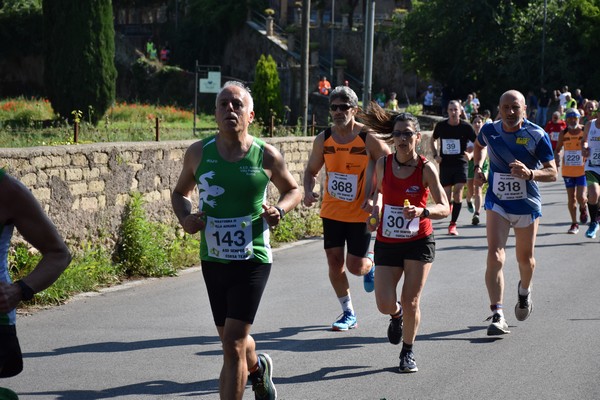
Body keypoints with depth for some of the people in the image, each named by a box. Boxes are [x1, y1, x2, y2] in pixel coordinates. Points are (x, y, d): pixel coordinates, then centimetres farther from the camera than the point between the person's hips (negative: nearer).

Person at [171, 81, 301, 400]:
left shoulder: (267, 156, -6)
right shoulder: (198, 153, -2)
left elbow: (292, 190, 11)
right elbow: (180, 193, 14)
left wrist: (279, 209, -11)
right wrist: (184, 218, -7)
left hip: (252, 260, -4)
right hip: (212, 260, 4)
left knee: (233, 344, -13)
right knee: (232, 340, 20)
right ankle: (258, 368, 54)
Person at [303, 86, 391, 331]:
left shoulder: (369, 138, -14)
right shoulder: (323, 139, -2)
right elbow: (311, 170, 11)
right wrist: (308, 192, -9)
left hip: (361, 213, -4)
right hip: (331, 211, 4)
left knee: (355, 266, -3)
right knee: (334, 262, 3)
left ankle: (370, 263, 34)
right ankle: (348, 313, 19)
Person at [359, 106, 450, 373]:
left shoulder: (426, 168, -12)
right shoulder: (383, 164, -3)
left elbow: (444, 208, -12)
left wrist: (423, 211, -31)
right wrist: (376, 210, 2)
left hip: (419, 242, -2)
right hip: (387, 242, 2)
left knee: (411, 302, -3)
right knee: (385, 305, -5)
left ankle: (408, 353, 20)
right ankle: (396, 315, 33)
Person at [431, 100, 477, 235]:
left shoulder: (466, 127, -6)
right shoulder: (441, 126, 1)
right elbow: (433, 140, 20)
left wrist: (471, 154, -10)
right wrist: (435, 155, 8)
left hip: (460, 163, -2)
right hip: (445, 164, 2)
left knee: (458, 192, -16)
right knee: (447, 195, 1)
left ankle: (453, 224, -8)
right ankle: (450, 204, 40)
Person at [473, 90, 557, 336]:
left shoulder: (537, 136, -14)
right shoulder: (489, 130, -5)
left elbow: (552, 173, -15)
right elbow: (480, 146, 21)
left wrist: (530, 173, -33)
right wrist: (478, 168, 5)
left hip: (527, 205, 0)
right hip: (497, 204, 0)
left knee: (525, 259, 16)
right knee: (495, 256, -17)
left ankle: (525, 292, 50)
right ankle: (497, 316, -18)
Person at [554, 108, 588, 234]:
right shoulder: (563, 134, 0)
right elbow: (557, 149, 11)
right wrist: (556, 159, -9)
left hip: (582, 170, -2)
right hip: (568, 171, 2)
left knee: (581, 197, -13)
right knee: (571, 198, 5)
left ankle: (583, 208, 24)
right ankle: (574, 224, 18)